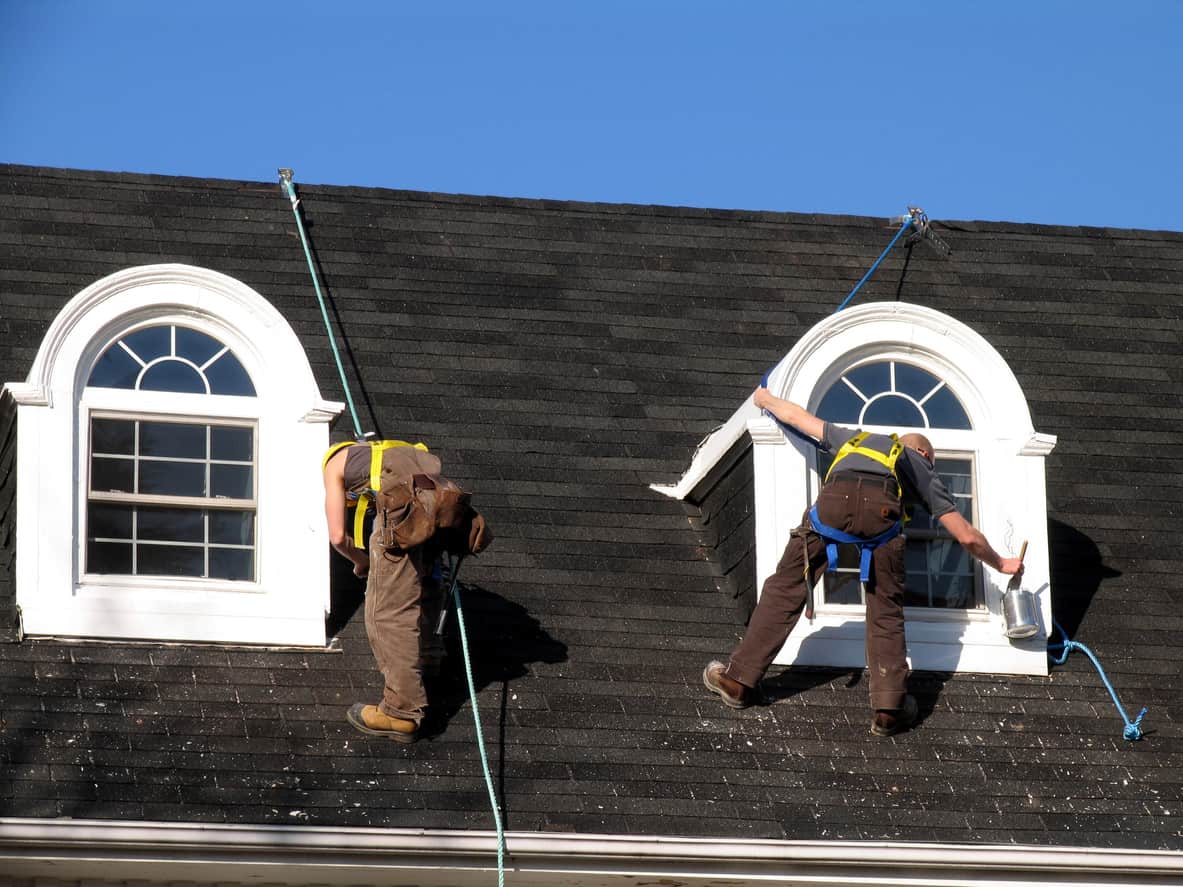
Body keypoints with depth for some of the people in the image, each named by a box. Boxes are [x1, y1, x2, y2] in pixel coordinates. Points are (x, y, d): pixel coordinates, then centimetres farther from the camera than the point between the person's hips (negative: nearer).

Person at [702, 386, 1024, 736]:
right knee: (885, 612, 12)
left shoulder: (859, 438, 43)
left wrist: (766, 400, 72)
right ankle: (889, 708, 4)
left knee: (784, 590, 9)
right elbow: (967, 536, 33)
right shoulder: (922, 469, 37)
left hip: (833, 499, 1)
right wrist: (1001, 564, 51)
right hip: (882, 509, -1)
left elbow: (796, 415, 51)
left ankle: (738, 680, 13)